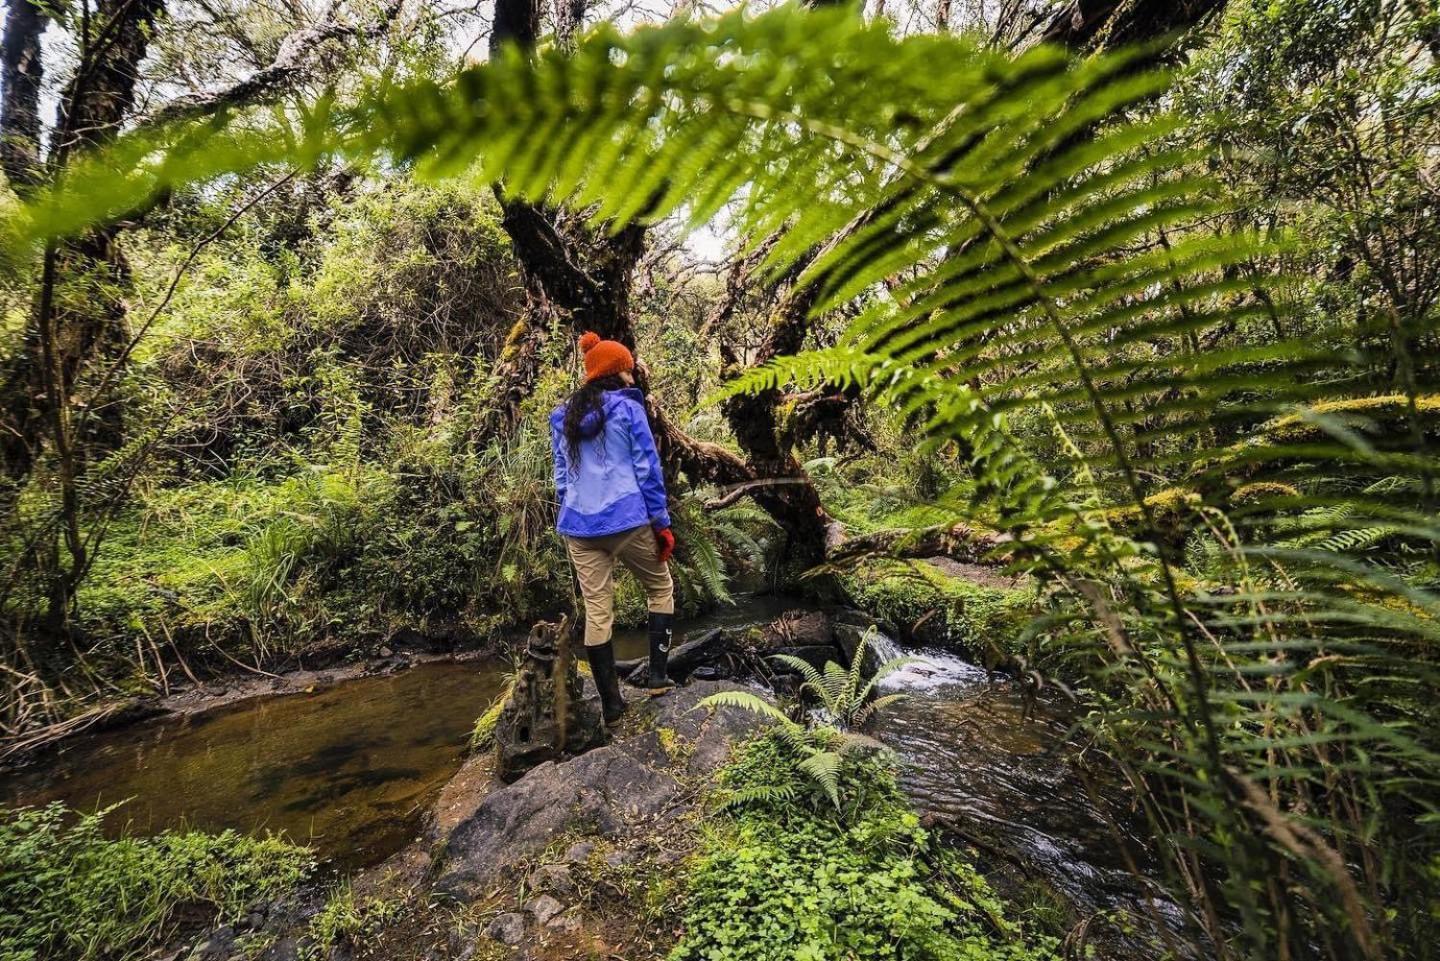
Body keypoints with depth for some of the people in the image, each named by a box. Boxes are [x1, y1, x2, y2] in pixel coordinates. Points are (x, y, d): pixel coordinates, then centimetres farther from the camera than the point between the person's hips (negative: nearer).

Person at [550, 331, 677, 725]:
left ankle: (610, 704, 16)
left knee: (597, 612, 7)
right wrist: (661, 522, -2)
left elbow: (562, 477, 16)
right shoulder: (628, 408, -2)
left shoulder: (563, 416, 13)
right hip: (628, 520, -4)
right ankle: (657, 674, 15)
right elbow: (648, 469, -6)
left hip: (579, 527, 5)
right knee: (660, 589, 18)